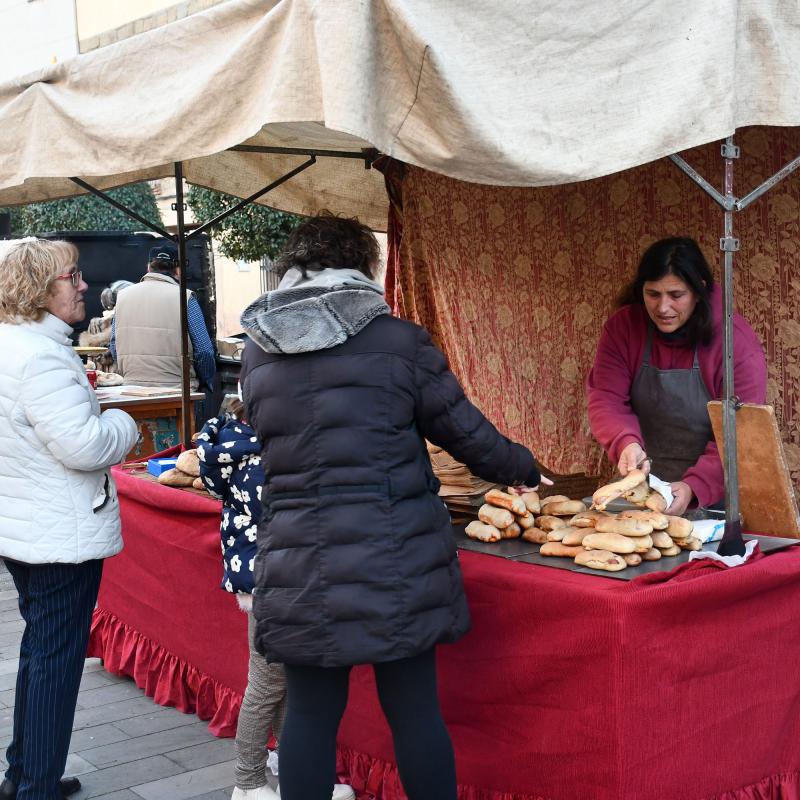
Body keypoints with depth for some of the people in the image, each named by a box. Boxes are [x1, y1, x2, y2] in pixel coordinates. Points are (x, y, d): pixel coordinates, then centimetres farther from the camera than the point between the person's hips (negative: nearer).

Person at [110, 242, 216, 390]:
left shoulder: (123, 296, 8)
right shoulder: (185, 298, -6)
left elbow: (114, 348, 14)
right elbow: (203, 351, -7)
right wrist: (207, 383, 10)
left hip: (133, 389, 4)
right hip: (176, 388, -4)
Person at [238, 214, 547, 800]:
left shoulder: (258, 350, 4)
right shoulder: (398, 341, -6)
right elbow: (465, 431, 2)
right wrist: (521, 467, 20)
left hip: (299, 566, 3)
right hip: (396, 561, -2)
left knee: (310, 712, 12)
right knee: (415, 707, 10)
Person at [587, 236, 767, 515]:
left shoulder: (736, 340, -13)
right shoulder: (623, 327, -5)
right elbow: (605, 400, -8)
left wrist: (694, 487, -28)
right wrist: (626, 443, -28)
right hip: (642, 489, 2)